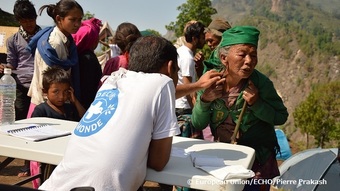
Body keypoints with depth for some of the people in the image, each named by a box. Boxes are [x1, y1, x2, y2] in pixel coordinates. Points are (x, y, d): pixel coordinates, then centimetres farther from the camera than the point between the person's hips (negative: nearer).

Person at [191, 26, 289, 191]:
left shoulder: (260, 83, -19)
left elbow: (281, 117, -10)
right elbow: (198, 125, -9)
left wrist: (257, 104, -26)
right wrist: (204, 100, -27)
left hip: (257, 160, -2)